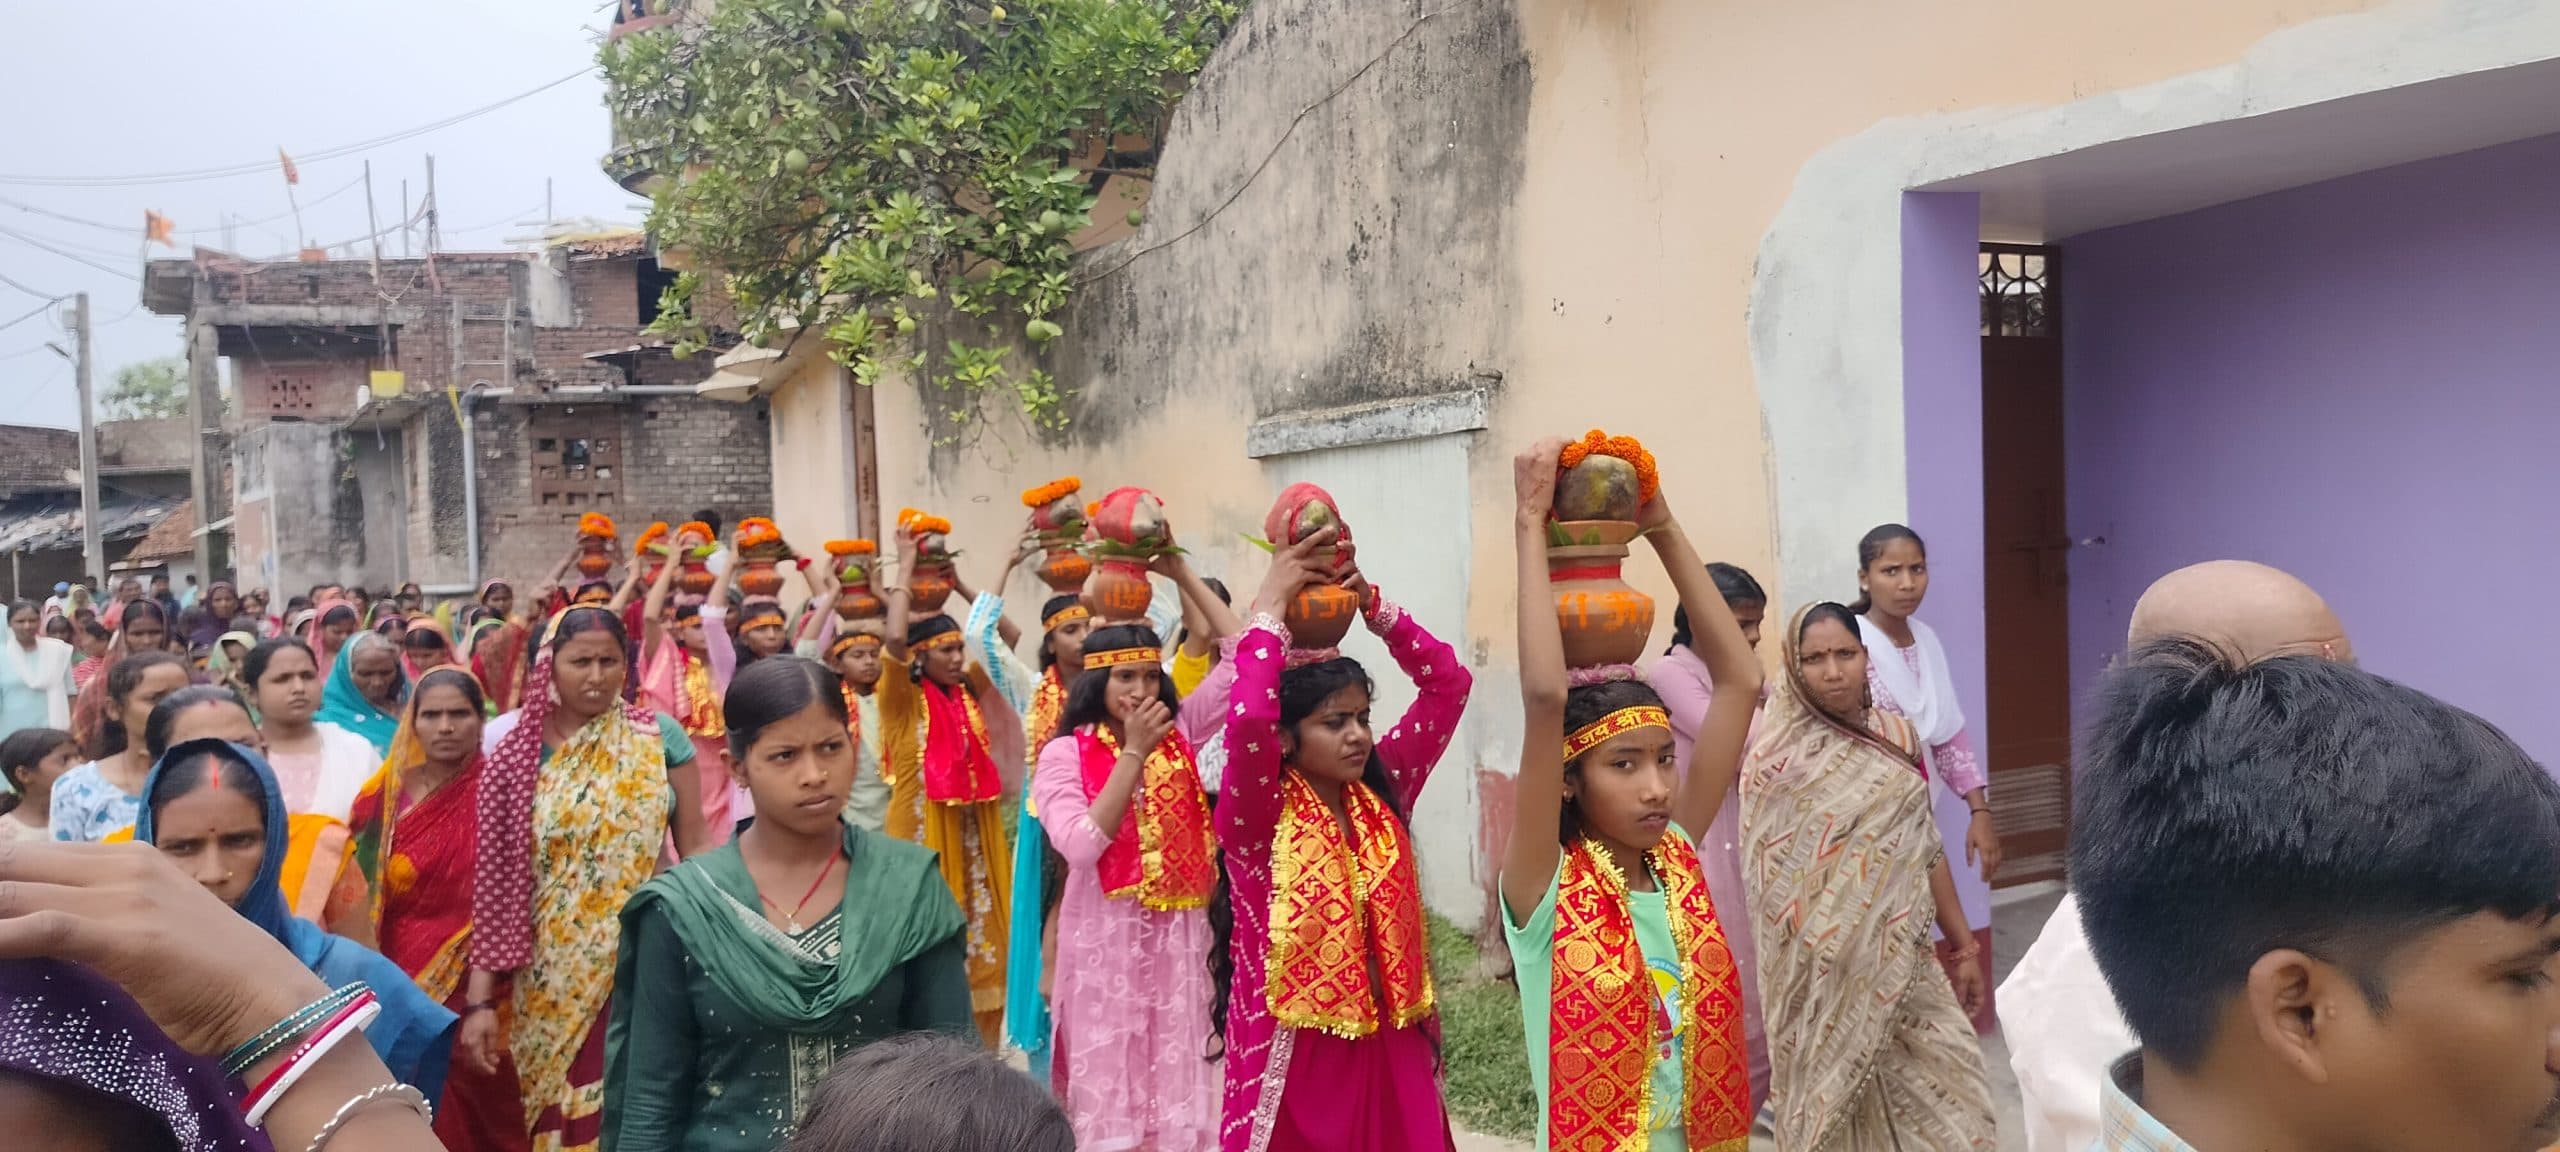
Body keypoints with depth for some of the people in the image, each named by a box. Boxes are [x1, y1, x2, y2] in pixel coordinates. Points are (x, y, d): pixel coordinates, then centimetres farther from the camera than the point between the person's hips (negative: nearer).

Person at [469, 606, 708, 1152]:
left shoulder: (661, 738, -2)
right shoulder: (514, 751, -1)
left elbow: (693, 849, 2)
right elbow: (494, 880, -1)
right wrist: (480, 998, -4)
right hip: (552, 979, 1)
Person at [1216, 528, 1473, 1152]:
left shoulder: (1383, 791, 1)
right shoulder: (1256, 815, -13)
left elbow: (1449, 683, 1)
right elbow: (1248, 720, -33)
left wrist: (1371, 604, -8)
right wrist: (1270, 606, -22)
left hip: (1389, 1043, 5)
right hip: (1293, 1053, -5)